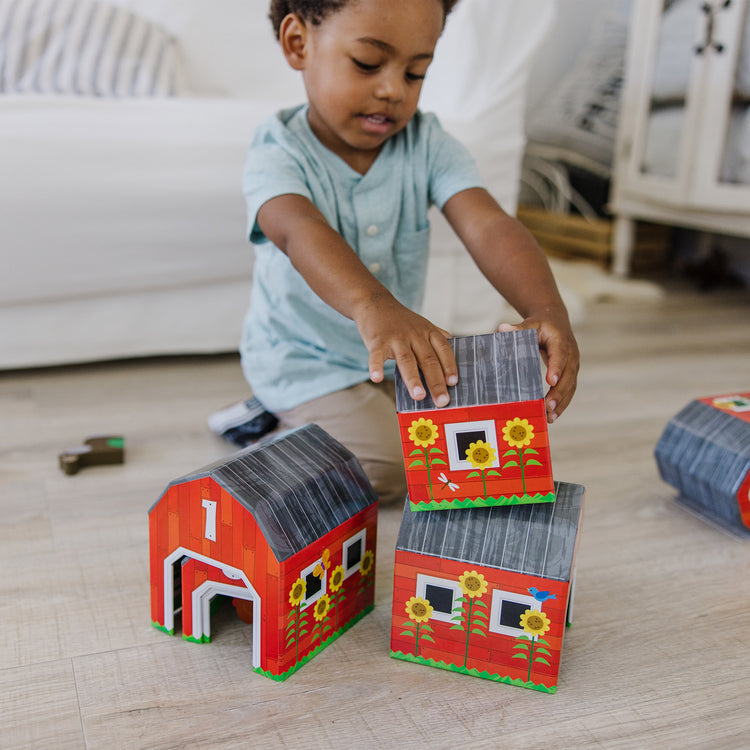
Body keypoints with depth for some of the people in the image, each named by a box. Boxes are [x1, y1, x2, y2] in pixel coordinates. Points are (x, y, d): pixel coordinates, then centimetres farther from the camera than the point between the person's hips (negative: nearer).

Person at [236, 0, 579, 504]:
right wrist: (373, 306, -67)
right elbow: (301, 231, -45)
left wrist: (549, 312, -48)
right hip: (306, 360, -5)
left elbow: (488, 227, -28)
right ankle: (285, 423, 9)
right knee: (389, 472, -18)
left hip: (401, 352, 5)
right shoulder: (279, 155, -22)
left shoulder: (428, 145, -12)